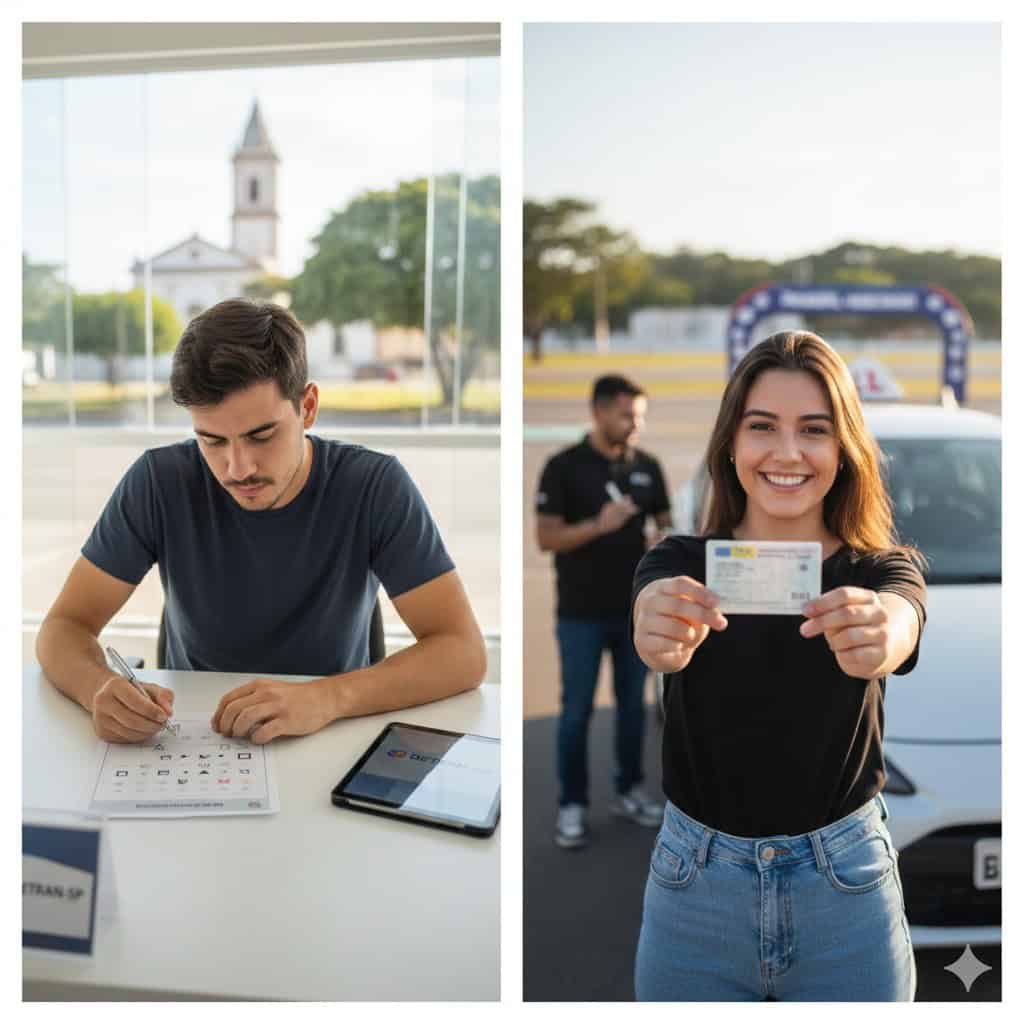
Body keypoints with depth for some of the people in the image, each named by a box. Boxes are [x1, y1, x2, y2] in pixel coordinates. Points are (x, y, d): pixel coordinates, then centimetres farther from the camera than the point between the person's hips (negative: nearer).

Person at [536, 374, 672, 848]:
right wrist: (599, 525, -24)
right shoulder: (564, 466, -8)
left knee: (632, 704, 13)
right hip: (582, 613, -4)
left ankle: (629, 791, 28)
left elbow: (665, 525, 12)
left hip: (637, 609, 4)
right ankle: (572, 804, 14)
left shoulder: (647, 466, 4)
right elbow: (546, 537, -11)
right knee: (577, 710, 4)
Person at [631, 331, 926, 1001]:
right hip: (693, 882, 0)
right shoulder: (682, 564, -5)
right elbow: (653, 609, -28)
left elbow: (898, 626, -28)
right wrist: (659, 629, -51)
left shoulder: (887, 568, -5)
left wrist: (876, 632, -52)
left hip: (848, 889, 0)